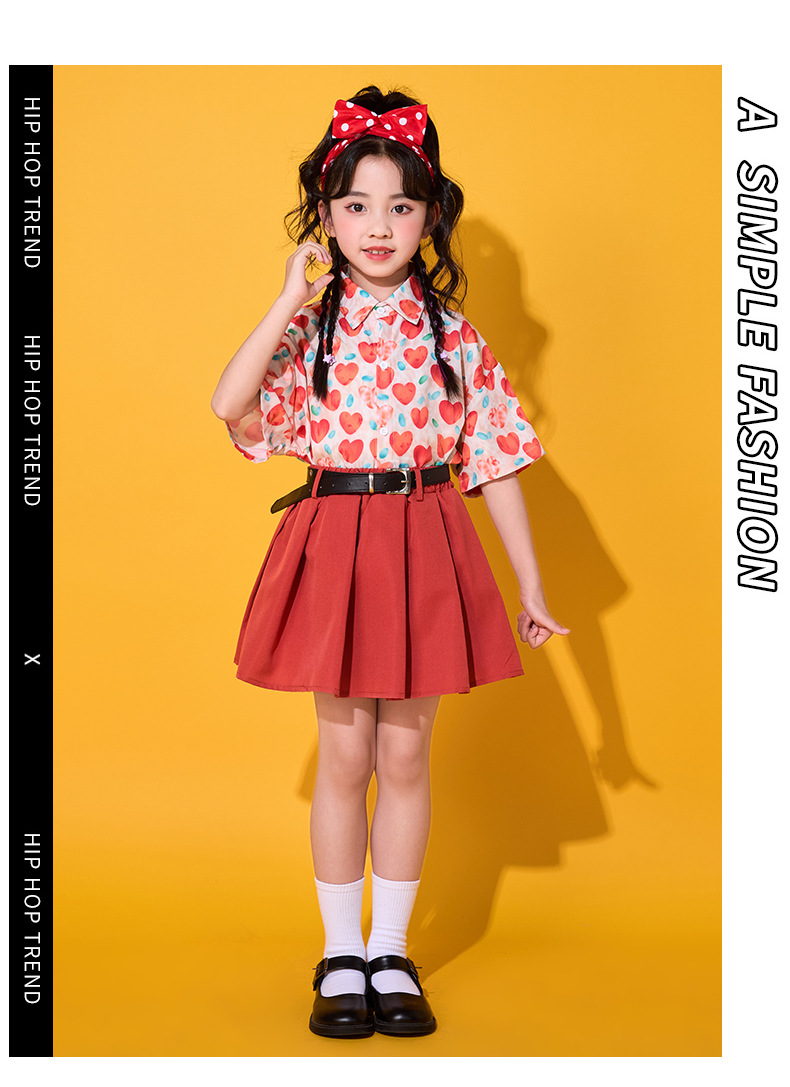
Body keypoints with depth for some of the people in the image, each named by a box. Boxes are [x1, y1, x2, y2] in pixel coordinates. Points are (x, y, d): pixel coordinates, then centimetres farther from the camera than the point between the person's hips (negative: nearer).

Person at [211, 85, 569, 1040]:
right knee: (344, 754, 6)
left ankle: (391, 953, 23)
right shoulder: (308, 327, 0)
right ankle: (340, 955, 21)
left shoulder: (451, 334, 2)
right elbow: (230, 406, -17)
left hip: (426, 547, 1)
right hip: (334, 542, -1)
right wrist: (290, 301, -16)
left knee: (406, 753, 7)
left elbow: (494, 461, 4)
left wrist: (530, 583, 4)